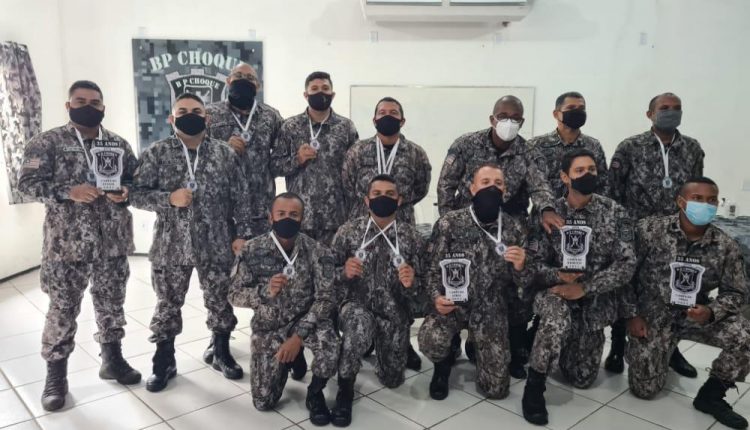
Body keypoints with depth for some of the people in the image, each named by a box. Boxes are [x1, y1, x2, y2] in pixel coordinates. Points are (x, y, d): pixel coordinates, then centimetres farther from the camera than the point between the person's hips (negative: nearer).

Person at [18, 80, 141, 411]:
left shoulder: (119, 144, 8)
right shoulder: (48, 142, -3)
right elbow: (27, 182, -6)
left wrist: (126, 191, -9)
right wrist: (68, 192, -20)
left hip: (113, 240, 3)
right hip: (67, 242, -3)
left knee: (112, 303, 13)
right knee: (63, 308, 5)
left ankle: (112, 359, 31)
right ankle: (56, 374, 21)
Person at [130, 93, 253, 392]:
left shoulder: (225, 154, 2)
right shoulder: (156, 153, -1)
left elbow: (241, 198, 3)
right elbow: (136, 193, -2)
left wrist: (243, 234, -3)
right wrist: (169, 198, -19)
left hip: (216, 245, 1)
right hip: (170, 246, 0)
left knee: (220, 302, 12)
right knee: (168, 305, 11)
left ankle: (221, 354, 33)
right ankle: (164, 362, 29)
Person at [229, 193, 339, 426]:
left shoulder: (317, 252, -15)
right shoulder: (252, 250, -12)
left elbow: (326, 299, -17)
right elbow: (235, 295, -9)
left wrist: (299, 336, -26)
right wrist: (265, 291, -29)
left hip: (305, 319, -1)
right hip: (268, 326, 1)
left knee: (329, 343, -35)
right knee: (263, 402, -1)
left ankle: (315, 393, -2)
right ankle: (286, 359, 30)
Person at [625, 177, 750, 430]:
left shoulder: (726, 246, -7)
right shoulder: (650, 230, -14)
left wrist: (711, 312, -20)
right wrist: (632, 315, -9)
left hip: (696, 317, 3)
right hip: (653, 317, -3)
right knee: (645, 390, -6)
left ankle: (710, 396, 1)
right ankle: (636, 349, 30)